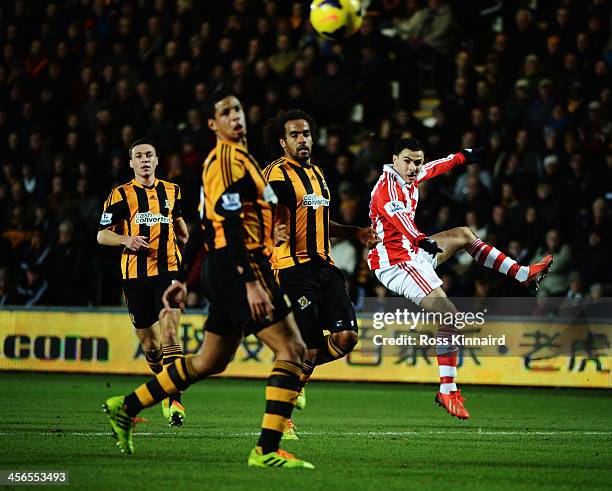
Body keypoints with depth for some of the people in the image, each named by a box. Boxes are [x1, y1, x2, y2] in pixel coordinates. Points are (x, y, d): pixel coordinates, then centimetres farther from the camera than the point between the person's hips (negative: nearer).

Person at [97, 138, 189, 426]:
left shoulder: (171, 191, 11)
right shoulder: (121, 195, 3)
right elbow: (102, 235, 3)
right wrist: (126, 240, -14)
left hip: (168, 270, 0)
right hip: (135, 275, 0)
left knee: (169, 334, -17)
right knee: (149, 344, 6)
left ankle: (175, 402, -21)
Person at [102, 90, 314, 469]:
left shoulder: (221, 160, 20)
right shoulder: (229, 159, -11)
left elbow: (204, 227, 23)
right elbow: (231, 227, -21)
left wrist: (182, 279, 25)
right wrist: (252, 283, -27)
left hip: (225, 271, 10)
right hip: (242, 266, -10)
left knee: (210, 362, 18)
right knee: (293, 350, -13)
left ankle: (126, 407, 25)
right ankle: (267, 450, -17)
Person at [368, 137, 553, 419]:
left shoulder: (410, 177, 6)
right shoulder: (388, 187, -22)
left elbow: (434, 168, 30)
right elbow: (399, 215, -44)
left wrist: (463, 157, 46)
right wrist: (421, 240, -62)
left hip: (413, 251, 10)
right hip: (396, 263, -10)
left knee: (463, 235, 25)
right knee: (448, 315, -20)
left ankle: (523, 275, 34)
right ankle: (447, 391, -16)